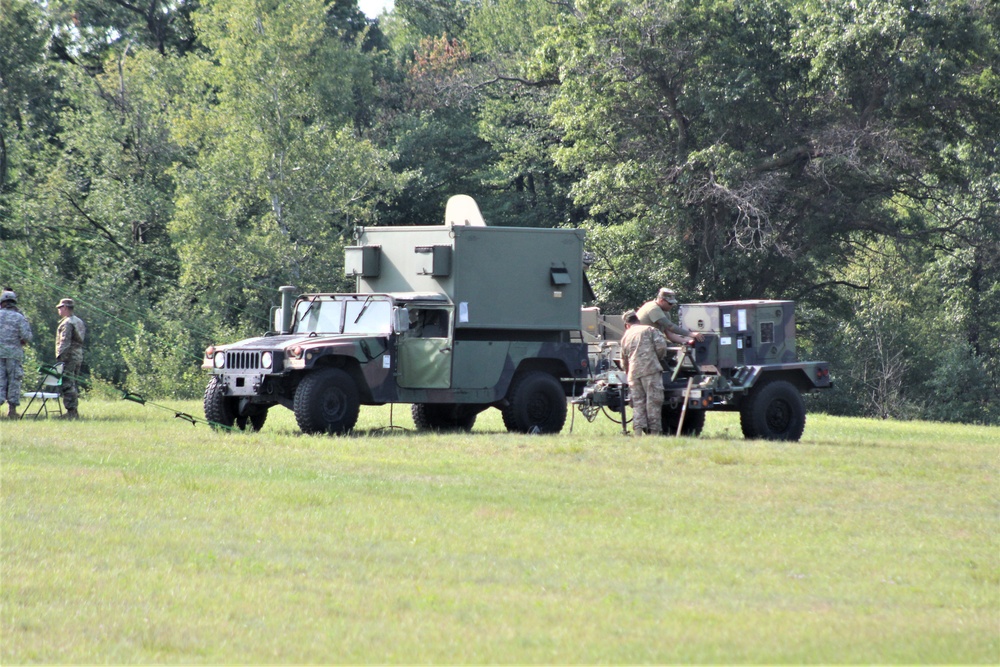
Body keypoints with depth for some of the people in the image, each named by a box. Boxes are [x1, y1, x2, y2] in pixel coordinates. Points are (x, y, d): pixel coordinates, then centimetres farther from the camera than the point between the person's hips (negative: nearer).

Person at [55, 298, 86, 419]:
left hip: (69, 357, -10)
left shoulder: (67, 323, -12)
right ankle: (74, 411, 15)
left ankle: (71, 411, -13)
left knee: (67, 385, -9)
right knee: (73, 384, 14)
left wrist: (60, 357, -19)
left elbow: (64, 342, -19)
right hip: (79, 357, 10)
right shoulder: (79, 322, 17)